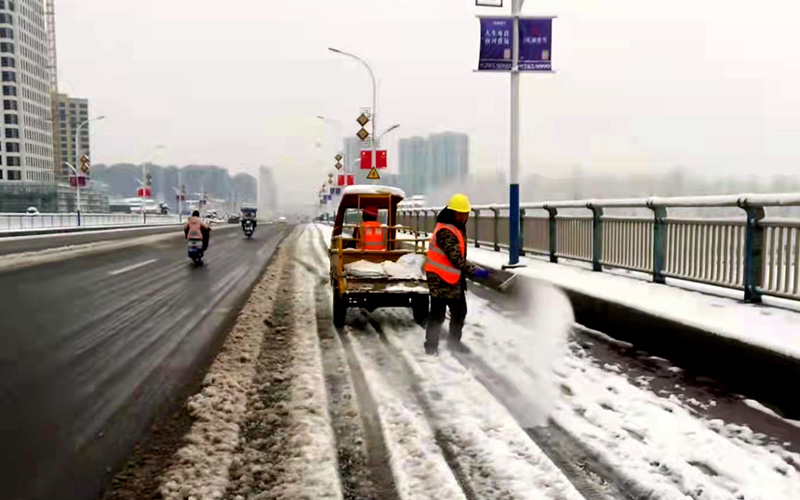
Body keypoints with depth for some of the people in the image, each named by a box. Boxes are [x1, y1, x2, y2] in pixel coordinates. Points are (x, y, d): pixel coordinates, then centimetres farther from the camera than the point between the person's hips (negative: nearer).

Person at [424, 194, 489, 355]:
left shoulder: (459, 227, 9)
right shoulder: (445, 232, -24)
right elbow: (456, 259, -27)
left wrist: (464, 274, 17)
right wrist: (475, 271, -24)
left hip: (455, 278, 10)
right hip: (440, 280, -10)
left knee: (459, 312, 18)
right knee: (438, 314, -2)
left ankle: (454, 341, 34)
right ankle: (431, 345, 11)